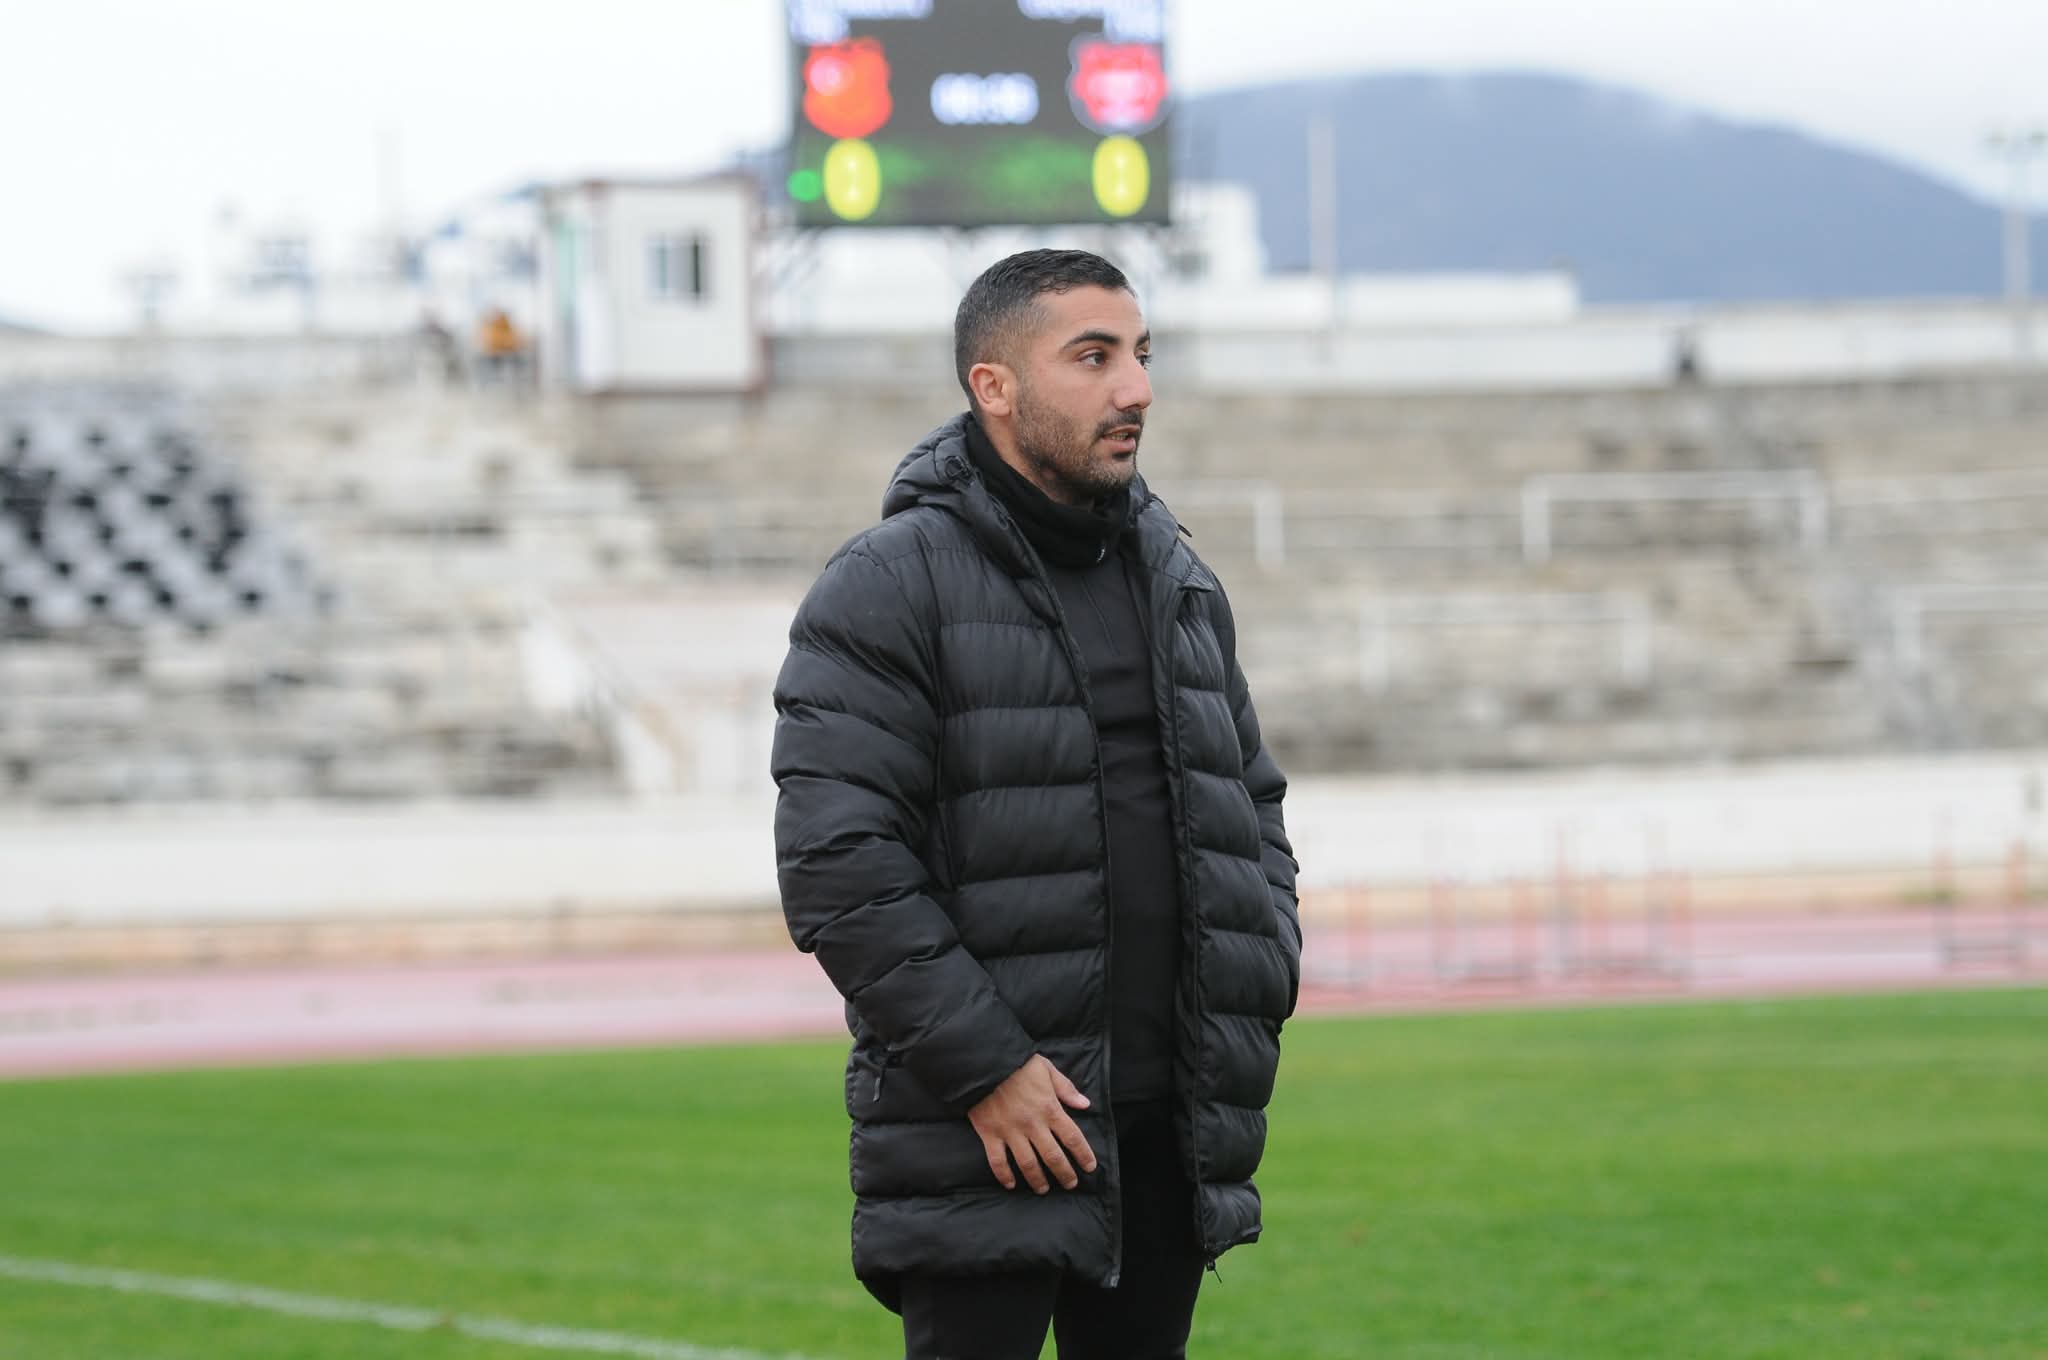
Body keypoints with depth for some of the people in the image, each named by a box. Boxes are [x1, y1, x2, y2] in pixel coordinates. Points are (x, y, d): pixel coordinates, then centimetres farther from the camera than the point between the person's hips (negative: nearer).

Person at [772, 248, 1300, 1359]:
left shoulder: (1181, 587, 15)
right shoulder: (887, 590, -8)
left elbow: (1251, 808, 24)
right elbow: (837, 863, -15)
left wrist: (1257, 1000, 8)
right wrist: (985, 1067, -18)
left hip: (1170, 1131, 7)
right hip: (990, 1138, -7)